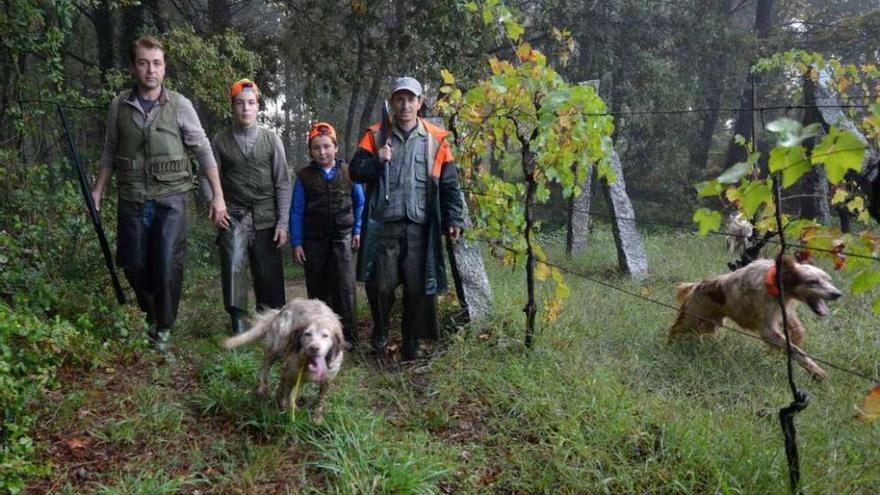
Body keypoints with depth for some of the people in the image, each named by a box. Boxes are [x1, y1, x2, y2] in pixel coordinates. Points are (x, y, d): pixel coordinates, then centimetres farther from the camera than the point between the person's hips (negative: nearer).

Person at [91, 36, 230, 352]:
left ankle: (163, 328, 9)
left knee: (168, 265, -8)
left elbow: (203, 151, -1)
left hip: (170, 198, -2)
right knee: (134, 266, 8)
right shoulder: (119, 106, 3)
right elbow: (110, 152, 14)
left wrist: (218, 196, -6)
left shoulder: (180, 105, -3)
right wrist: (98, 190, 9)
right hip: (131, 200, 3)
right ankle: (150, 314, 34)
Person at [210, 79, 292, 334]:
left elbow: (283, 184, 5)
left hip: (266, 218, 0)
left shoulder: (271, 139, 7)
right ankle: (239, 323, -3)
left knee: (269, 275, 0)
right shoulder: (220, 140, 7)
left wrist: (283, 222, -1)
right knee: (233, 267, -14)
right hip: (234, 217, 0)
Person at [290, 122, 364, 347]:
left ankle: (348, 335, 1)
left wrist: (357, 231, 3)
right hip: (314, 241, 1)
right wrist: (296, 243, 0)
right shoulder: (304, 176, 2)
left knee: (344, 287, -8)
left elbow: (360, 204, 10)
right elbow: (296, 212, 3)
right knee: (318, 290, 9)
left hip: (343, 238, -1)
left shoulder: (348, 172, 1)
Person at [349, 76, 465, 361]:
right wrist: (377, 161, -13)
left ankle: (413, 342, 17)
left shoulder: (436, 140, 8)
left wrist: (453, 219, 3)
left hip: (420, 226, 0)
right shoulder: (376, 135, 9)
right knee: (380, 283, -2)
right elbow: (356, 171, 5)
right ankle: (380, 331, 24)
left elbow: (449, 184, 9)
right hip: (384, 224, 0)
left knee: (418, 286, 2)